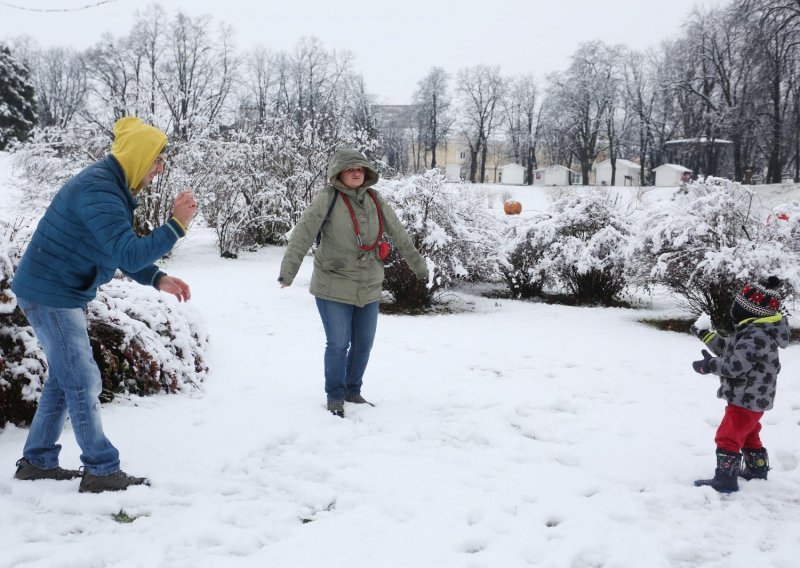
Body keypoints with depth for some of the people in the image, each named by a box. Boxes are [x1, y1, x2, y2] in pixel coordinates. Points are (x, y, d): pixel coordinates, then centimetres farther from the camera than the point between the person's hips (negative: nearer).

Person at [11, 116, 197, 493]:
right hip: (49, 294, -10)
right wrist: (176, 225, -27)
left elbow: (122, 252, 12)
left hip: (61, 293, 10)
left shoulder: (112, 187, 9)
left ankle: (37, 462, 26)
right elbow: (128, 254, -31)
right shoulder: (98, 191, -24)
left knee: (64, 379, 16)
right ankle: (102, 472, 4)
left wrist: (158, 279, -2)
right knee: (84, 383, -5)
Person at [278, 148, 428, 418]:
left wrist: (417, 264, 21)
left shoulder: (374, 200, 4)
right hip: (334, 287, -5)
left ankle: (353, 391, 32)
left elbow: (399, 234, 14)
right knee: (338, 344, -2)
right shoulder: (327, 199, -12)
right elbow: (302, 234, -19)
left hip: (369, 287, 5)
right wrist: (288, 271, -29)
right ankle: (335, 396, 17)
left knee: (364, 343, 14)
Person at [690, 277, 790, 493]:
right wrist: (707, 336, 13)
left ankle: (726, 480, -1)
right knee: (749, 436, 25)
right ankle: (757, 471, 39)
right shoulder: (754, 330, 7)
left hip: (747, 399, -11)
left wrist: (709, 365, -22)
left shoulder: (757, 336, -27)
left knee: (727, 438, -5)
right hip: (753, 398, 11)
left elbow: (736, 364, -34)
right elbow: (730, 349, 17)